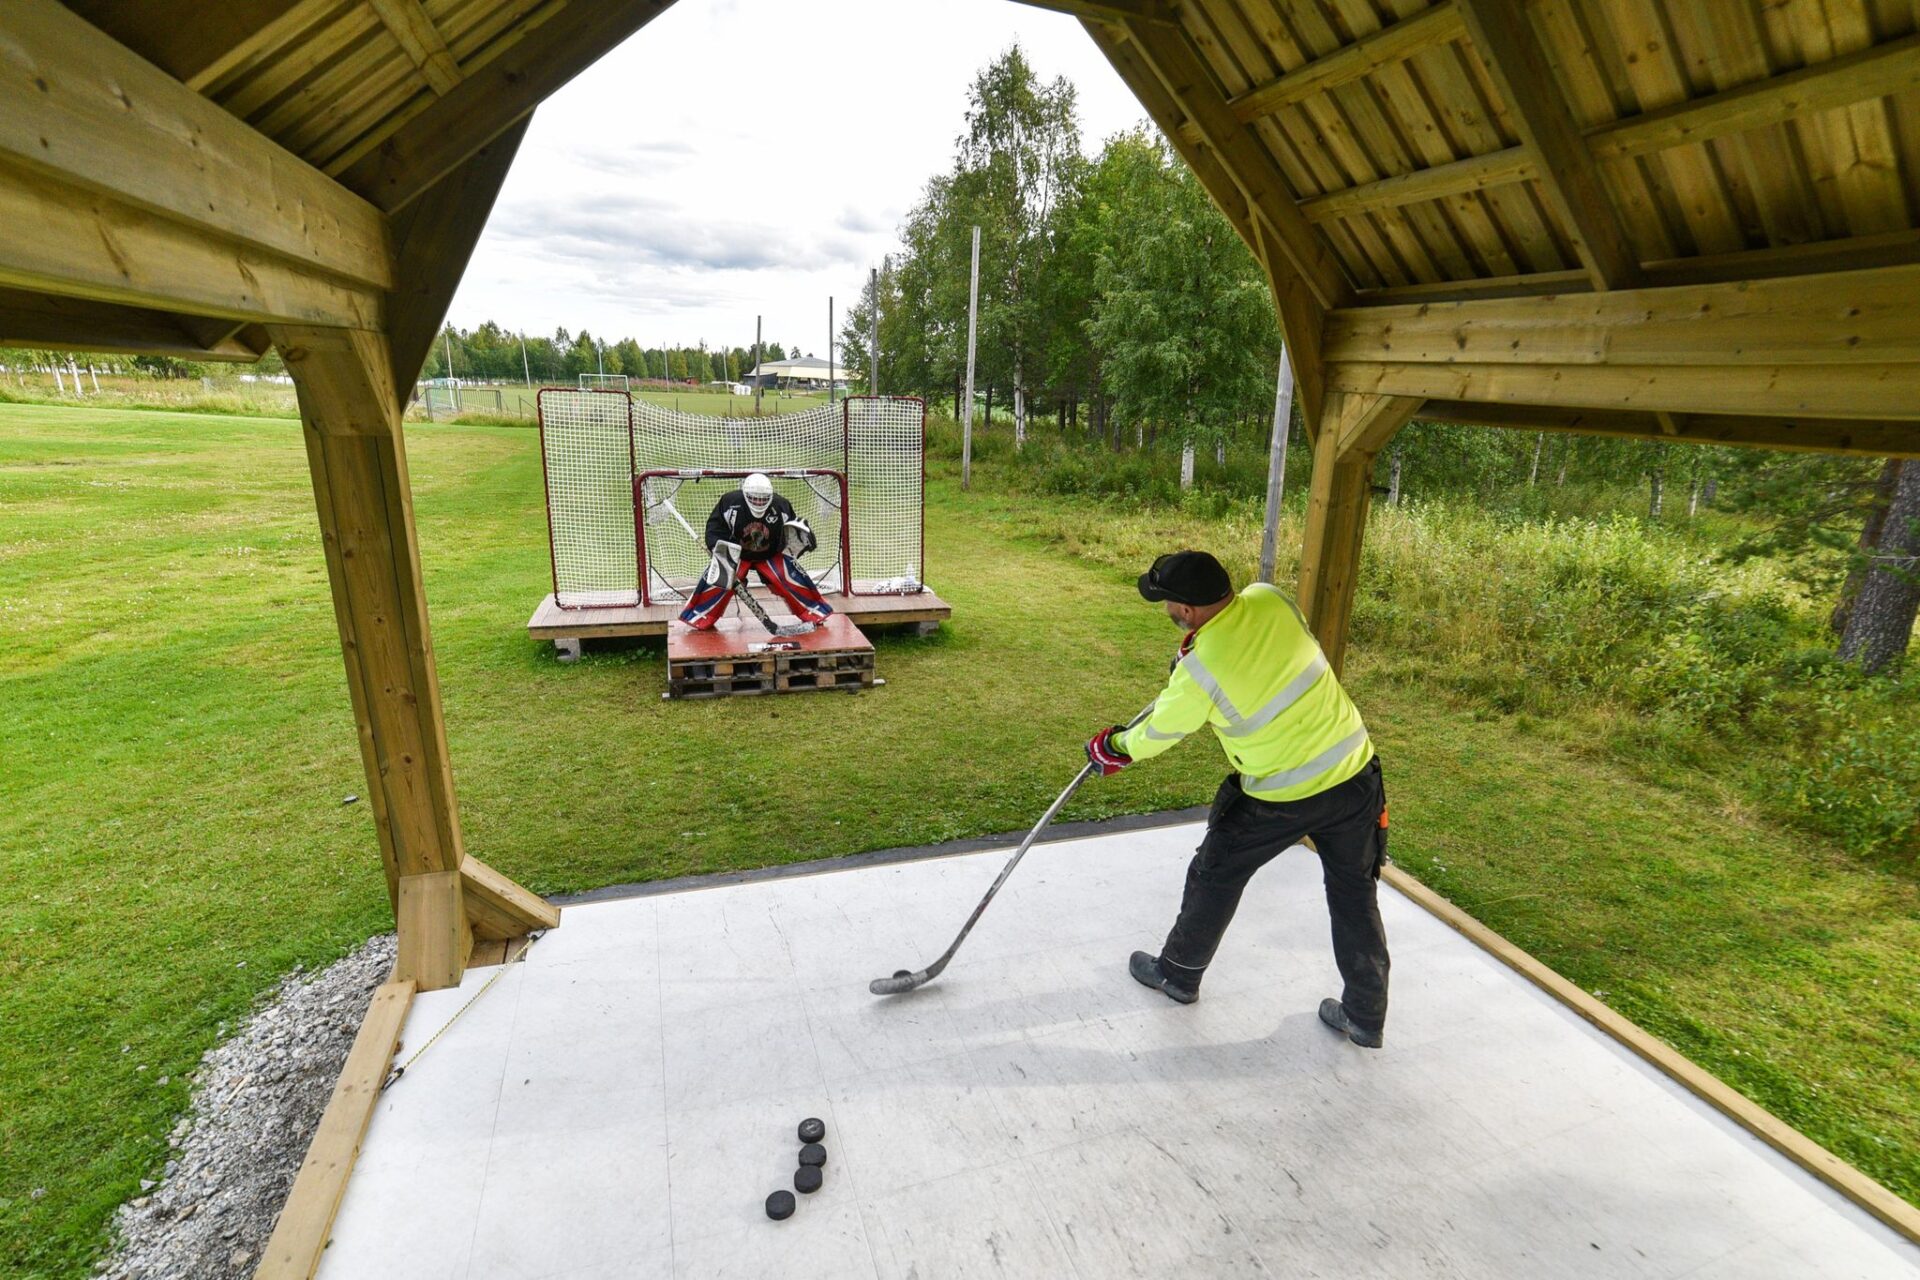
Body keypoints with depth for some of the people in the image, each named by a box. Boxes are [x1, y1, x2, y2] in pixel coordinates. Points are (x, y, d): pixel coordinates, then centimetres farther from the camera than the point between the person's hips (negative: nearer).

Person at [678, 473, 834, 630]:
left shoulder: (781, 506, -20)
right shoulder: (730, 503, -26)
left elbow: (791, 533, -6)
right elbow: (714, 529, -17)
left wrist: (802, 537, -28)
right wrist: (720, 549, -32)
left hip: (770, 555, 1)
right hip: (736, 554, -1)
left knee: (792, 579, -15)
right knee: (718, 580, -19)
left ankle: (815, 613, 4)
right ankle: (699, 618, 1)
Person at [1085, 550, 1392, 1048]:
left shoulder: (1197, 671, -23)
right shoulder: (1271, 600, -10)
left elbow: (1158, 732, -6)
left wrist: (1113, 748, 13)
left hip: (1281, 796, -5)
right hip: (1356, 774, 6)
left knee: (1216, 875, 17)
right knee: (1354, 894, 19)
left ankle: (1178, 973, 37)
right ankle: (1366, 1017, 34)